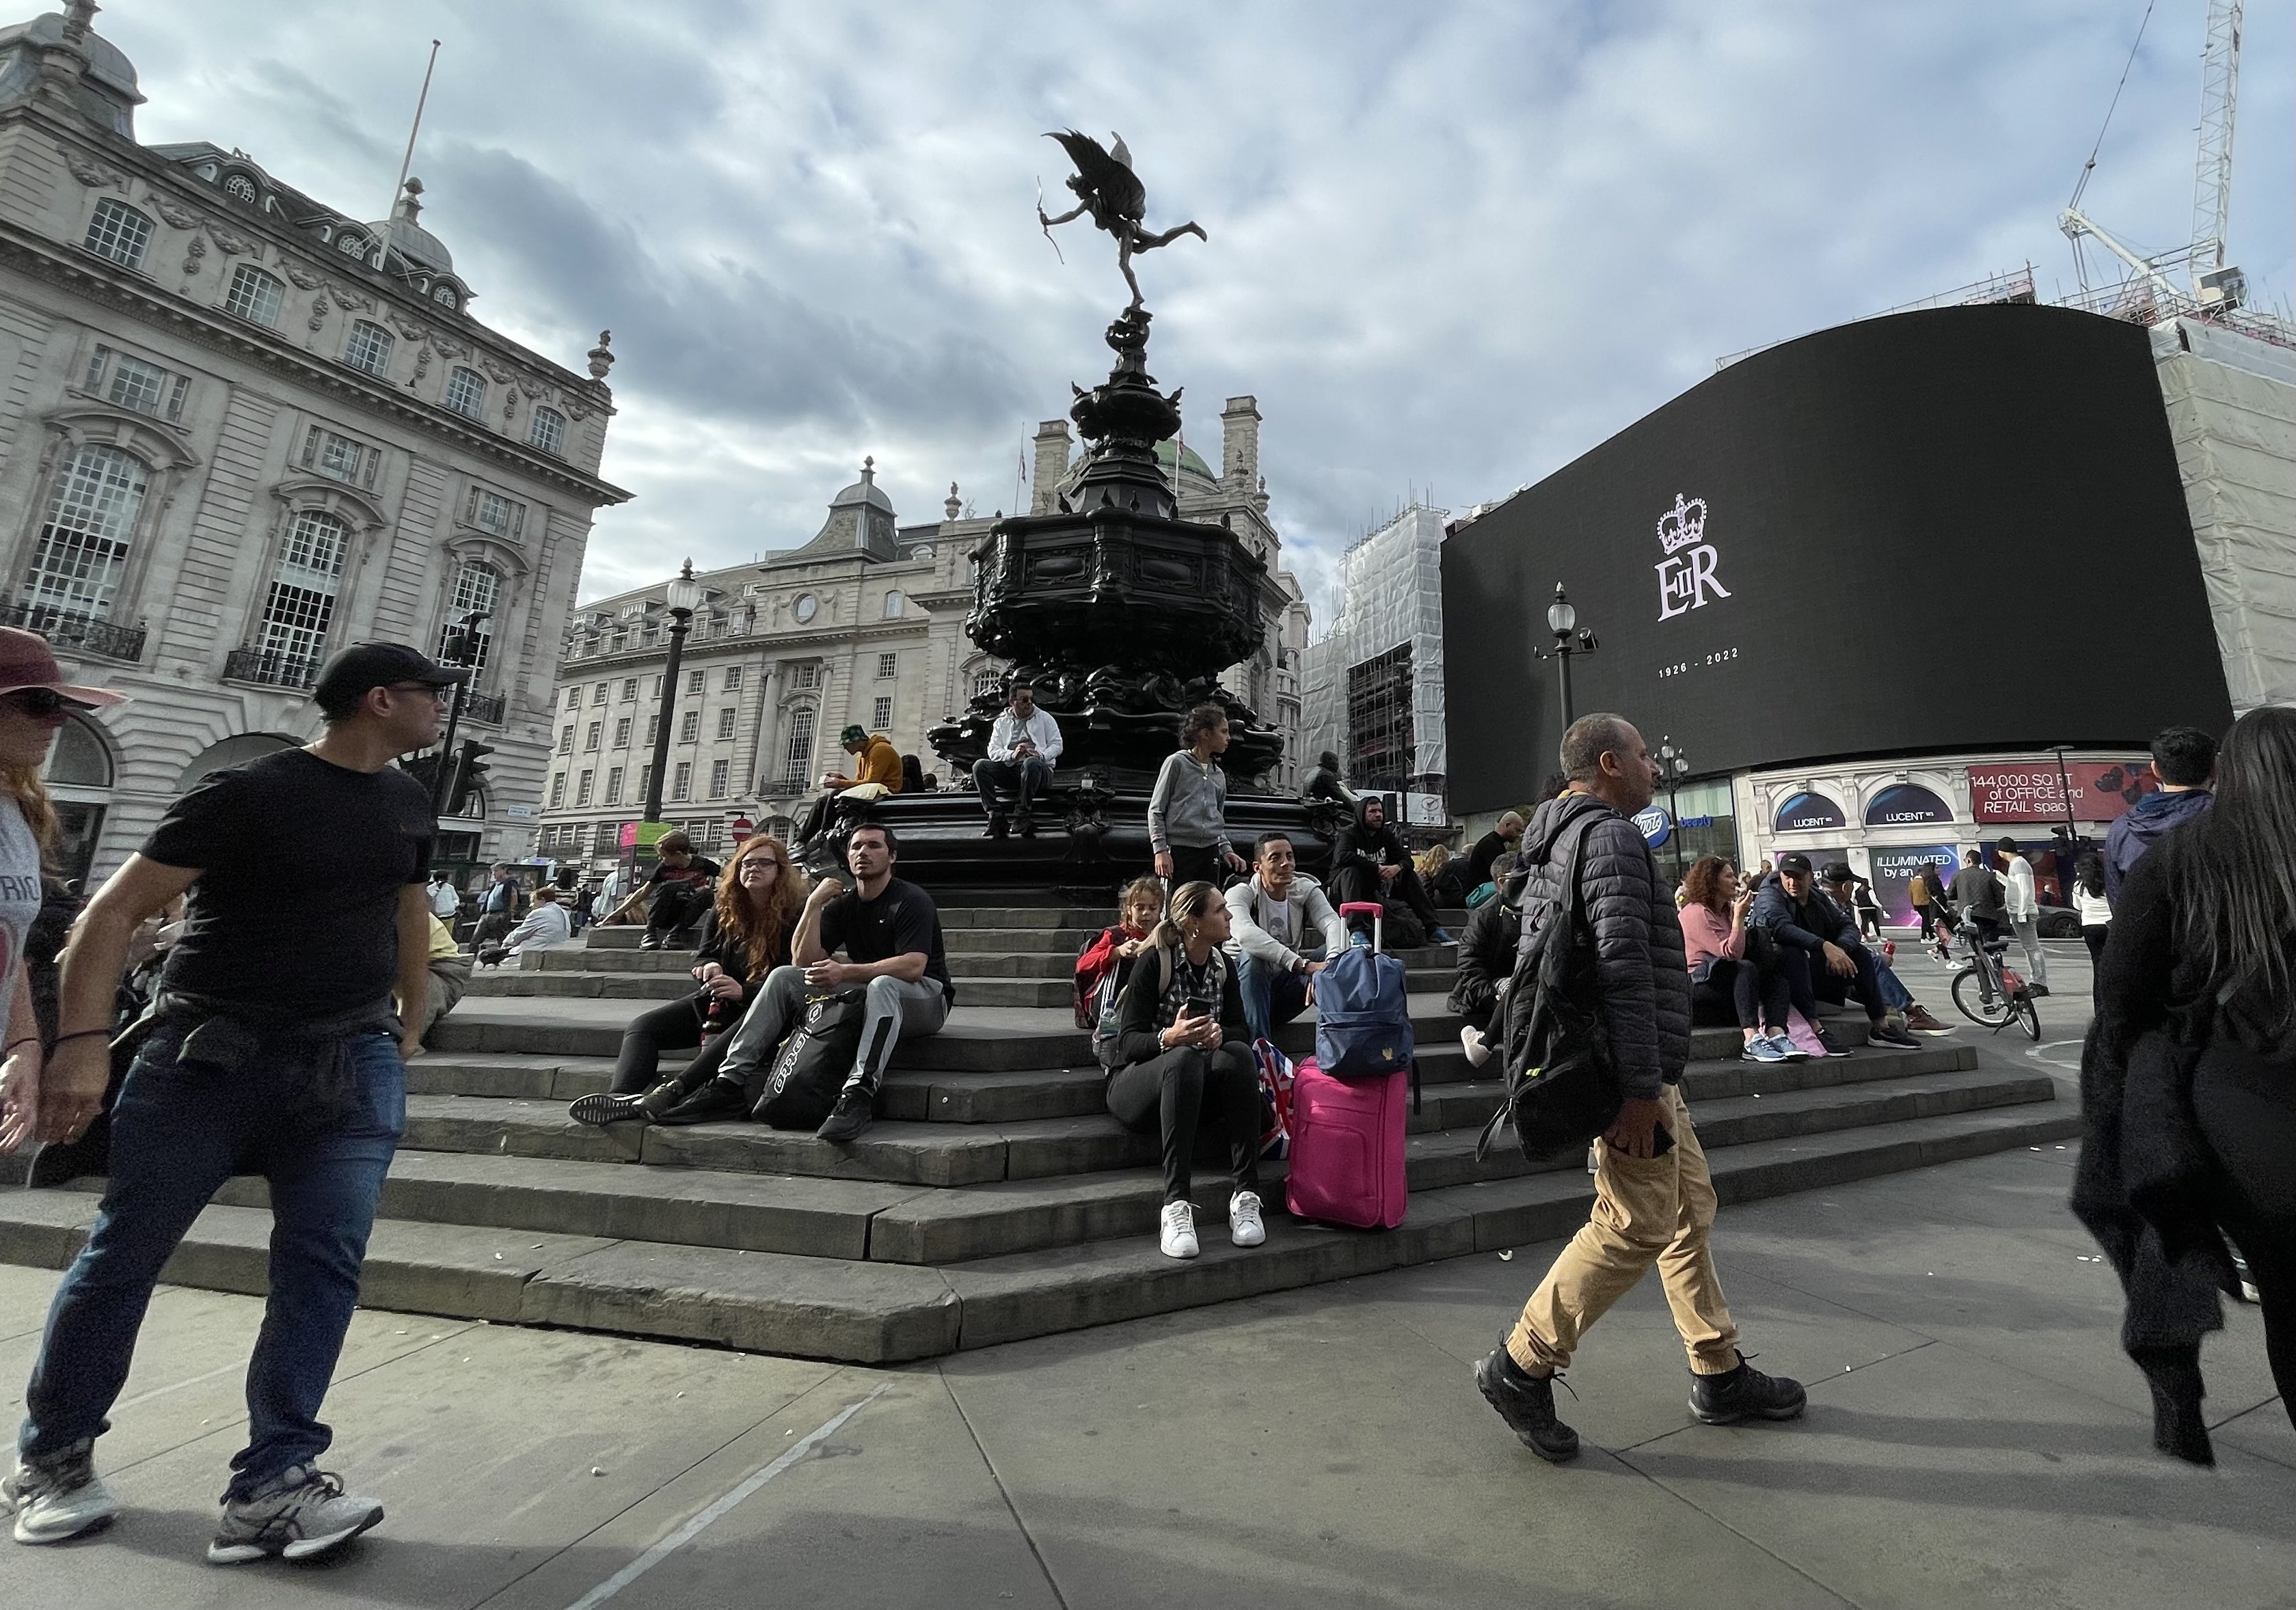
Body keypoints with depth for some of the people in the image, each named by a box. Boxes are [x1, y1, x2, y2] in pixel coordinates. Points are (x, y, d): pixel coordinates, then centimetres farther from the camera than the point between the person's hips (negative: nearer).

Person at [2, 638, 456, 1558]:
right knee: (123, 1256, 9)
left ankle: (272, 1487, 4)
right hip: (209, 1053, -3)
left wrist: (410, 1029, 20)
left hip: (354, 1063, 4)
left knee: (324, 1265, -3)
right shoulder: (249, 794, -8)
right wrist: (84, 1040, -18)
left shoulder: (407, 802, 11)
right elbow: (117, 909, -9)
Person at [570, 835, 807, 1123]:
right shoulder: (724, 909, 7)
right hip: (718, 1001, 7)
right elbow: (702, 956, 13)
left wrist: (744, 991, -30)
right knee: (642, 1027, -11)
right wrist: (708, 967, -12)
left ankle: (671, 1093, -51)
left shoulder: (793, 915, -11)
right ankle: (621, 1097, -35)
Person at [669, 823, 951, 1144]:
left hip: (924, 1000, -6)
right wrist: (814, 904, -9)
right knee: (783, 976, -7)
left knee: (882, 985, -40)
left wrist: (845, 972, -31)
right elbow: (804, 961, 0)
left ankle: (859, 1094, -52)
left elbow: (913, 967, -24)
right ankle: (730, 1081, -14)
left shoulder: (912, 901, -10)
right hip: (861, 996, 6)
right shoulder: (842, 904, 10)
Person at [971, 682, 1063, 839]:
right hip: (1010, 769, 3)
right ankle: (995, 815, -27)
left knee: (1031, 763, -38)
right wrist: (1012, 755, -18)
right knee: (980, 765, -22)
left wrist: (1040, 755, -16)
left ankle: (1022, 813, -33)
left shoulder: (1044, 718, 14)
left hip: (1040, 769, -2)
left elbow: (1057, 745, 5)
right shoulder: (1001, 723, 17)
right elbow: (993, 751, 3)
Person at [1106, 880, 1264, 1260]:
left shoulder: (1222, 965, 6)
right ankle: (1176, 1204, -40)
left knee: (1239, 1054, -27)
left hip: (1198, 1090, 5)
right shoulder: (1154, 962, -12)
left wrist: (1220, 1034, -20)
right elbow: (1127, 1042, -15)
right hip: (1137, 1083, -4)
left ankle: (1245, 1193, -28)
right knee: (1185, 1058, -37)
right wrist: (1169, 1037, -36)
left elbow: (1238, 1029, 4)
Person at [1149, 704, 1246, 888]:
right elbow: (1156, 811, -1)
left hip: (1211, 852, 6)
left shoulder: (1219, 775, 18)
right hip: (1178, 850, -6)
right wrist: (1160, 850, -11)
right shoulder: (1177, 763, 0)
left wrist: (1226, 850, 10)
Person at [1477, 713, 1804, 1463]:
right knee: (1637, 1228, -3)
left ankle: (1720, 1374, 33)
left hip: (1642, 1070, 10)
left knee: (1691, 1208, 19)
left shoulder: (1555, 844, 14)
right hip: (1635, 1071, -10)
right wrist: (1640, 1088, -24)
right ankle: (1521, 1367, 8)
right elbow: (1624, 967, -25)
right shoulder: (1612, 836, -16)